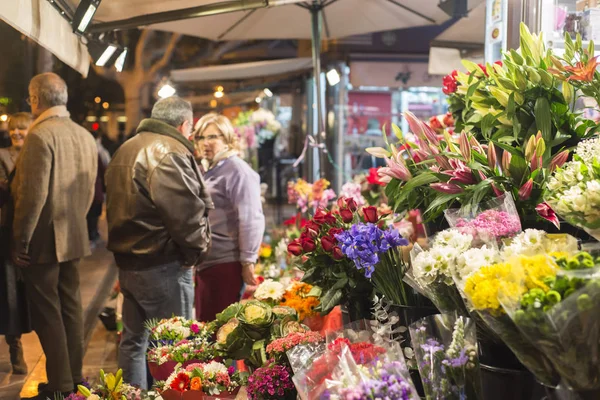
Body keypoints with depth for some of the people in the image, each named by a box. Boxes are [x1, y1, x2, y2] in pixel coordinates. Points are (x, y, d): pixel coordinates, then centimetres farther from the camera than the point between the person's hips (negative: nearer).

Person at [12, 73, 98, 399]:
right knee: (70, 308, 15)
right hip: (73, 237, 7)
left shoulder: (40, 135, -17)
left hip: (43, 240, -7)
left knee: (47, 314, 2)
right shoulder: (85, 136, 6)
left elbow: (32, 195, -20)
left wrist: (19, 241, -13)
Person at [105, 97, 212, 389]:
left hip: (127, 259, 9)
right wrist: (198, 248, -7)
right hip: (162, 266, -9)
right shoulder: (170, 152, -17)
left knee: (133, 339, 17)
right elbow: (186, 212, -21)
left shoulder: (125, 150, 14)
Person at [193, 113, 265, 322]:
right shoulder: (208, 170, 16)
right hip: (205, 262, 9)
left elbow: (250, 220, -17)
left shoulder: (236, 170, -11)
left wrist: (248, 261, -18)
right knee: (205, 323, 14)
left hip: (226, 264, -9)